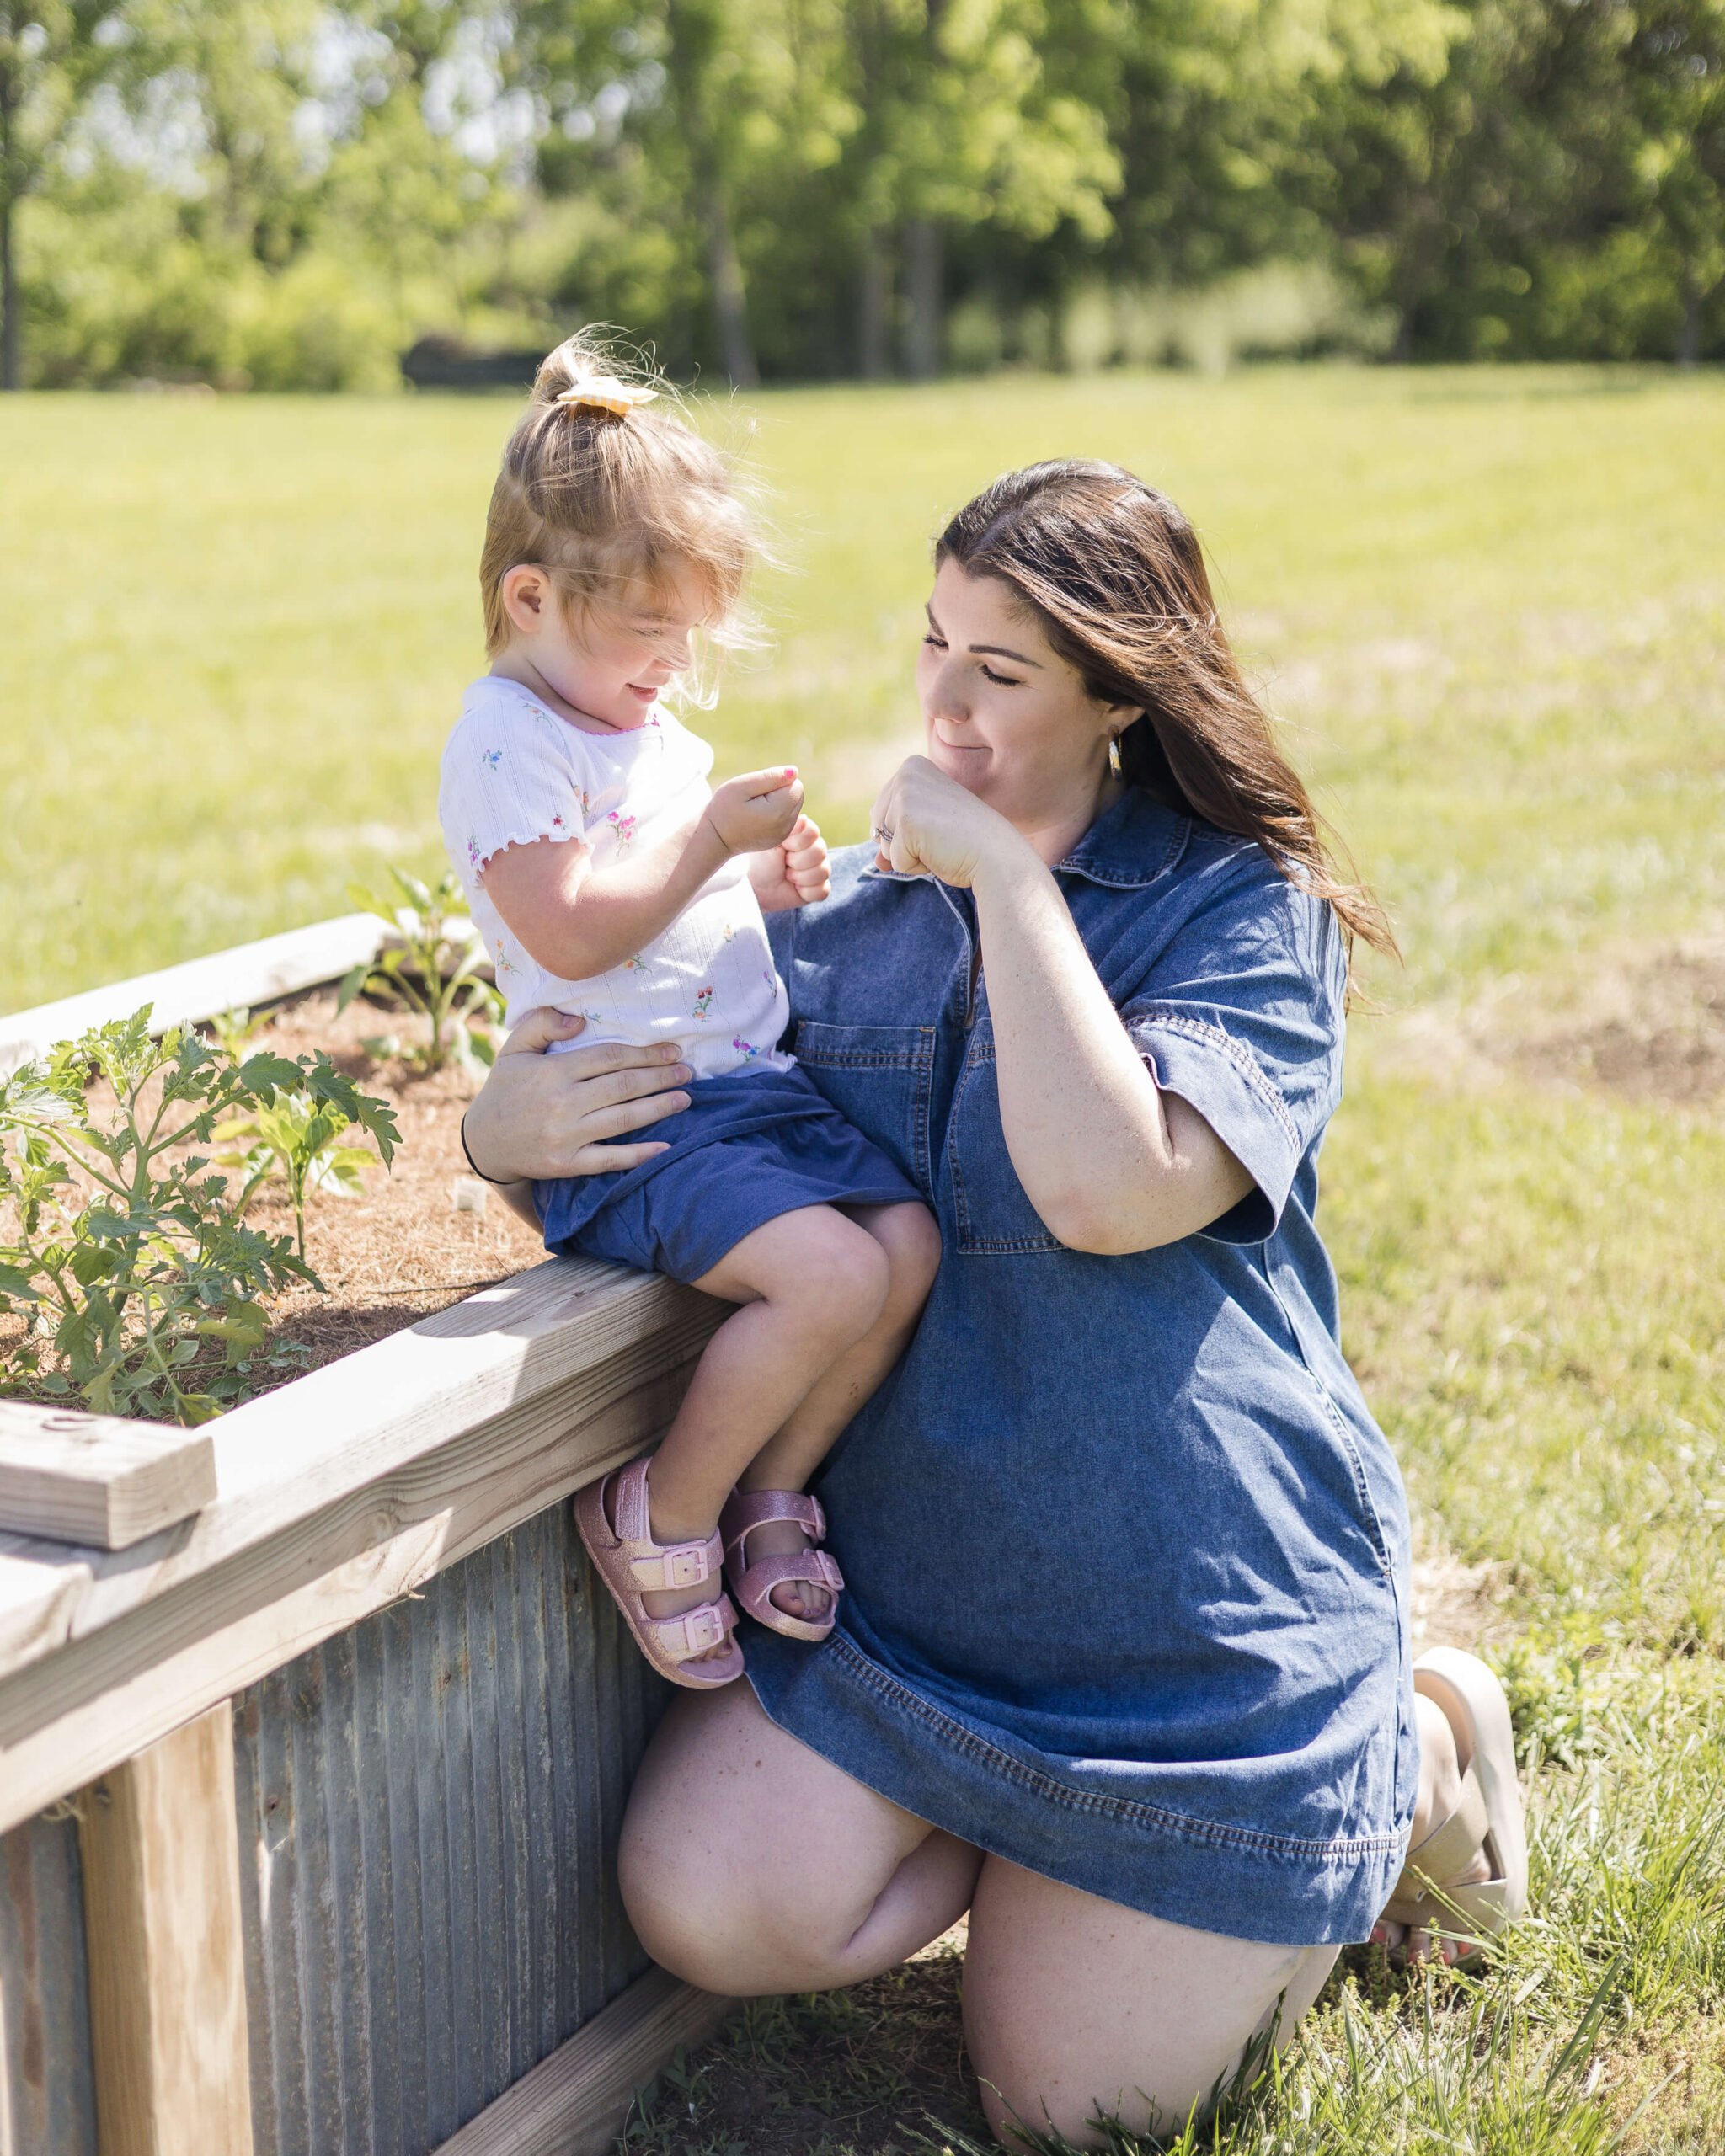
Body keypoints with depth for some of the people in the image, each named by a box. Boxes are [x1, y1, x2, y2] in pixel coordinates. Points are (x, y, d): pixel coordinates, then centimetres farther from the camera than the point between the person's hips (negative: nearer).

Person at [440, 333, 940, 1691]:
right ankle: (660, 1518, -4)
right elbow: (574, 933, -20)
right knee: (832, 1276, -24)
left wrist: (768, 886, 10)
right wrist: (712, 838, -16)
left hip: (751, 1081, 9)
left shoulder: (656, 729, 19)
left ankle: (771, 1492, 9)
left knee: (911, 1242, -8)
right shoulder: (509, 741, -10)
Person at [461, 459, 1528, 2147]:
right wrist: (506, 1129, -15)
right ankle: (1058, 1849, 14)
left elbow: (1109, 1188, -28)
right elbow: (663, 1126, 9)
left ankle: (1418, 1754, 24)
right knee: (708, 1909, -15)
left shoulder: (1243, 911, -10)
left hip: (1187, 1613, -4)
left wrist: (1005, 872, -22)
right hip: (908, 1579, 5)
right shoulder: (841, 914, 4)